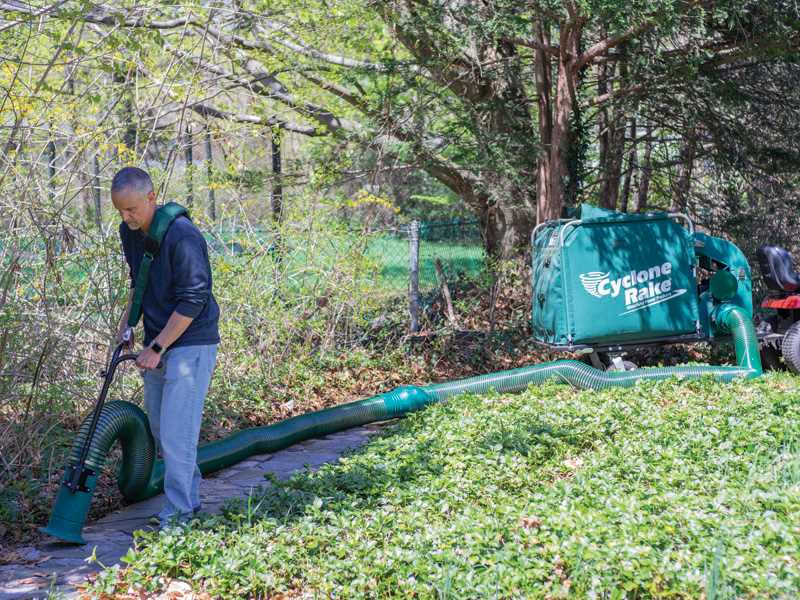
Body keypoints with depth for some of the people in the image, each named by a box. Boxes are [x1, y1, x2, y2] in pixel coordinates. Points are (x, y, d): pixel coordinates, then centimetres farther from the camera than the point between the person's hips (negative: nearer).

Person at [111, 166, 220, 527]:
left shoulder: (183, 237, -23)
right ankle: (190, 495, 29)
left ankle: (178, 513, 1)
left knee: (176, 432, -10)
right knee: (158, 427, 15)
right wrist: (128, 320, 9)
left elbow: (192, 301, -22)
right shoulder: (130, 232, 4)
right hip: (157, 342, 9)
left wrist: (156, 348, -19)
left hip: (191, 344, -9)